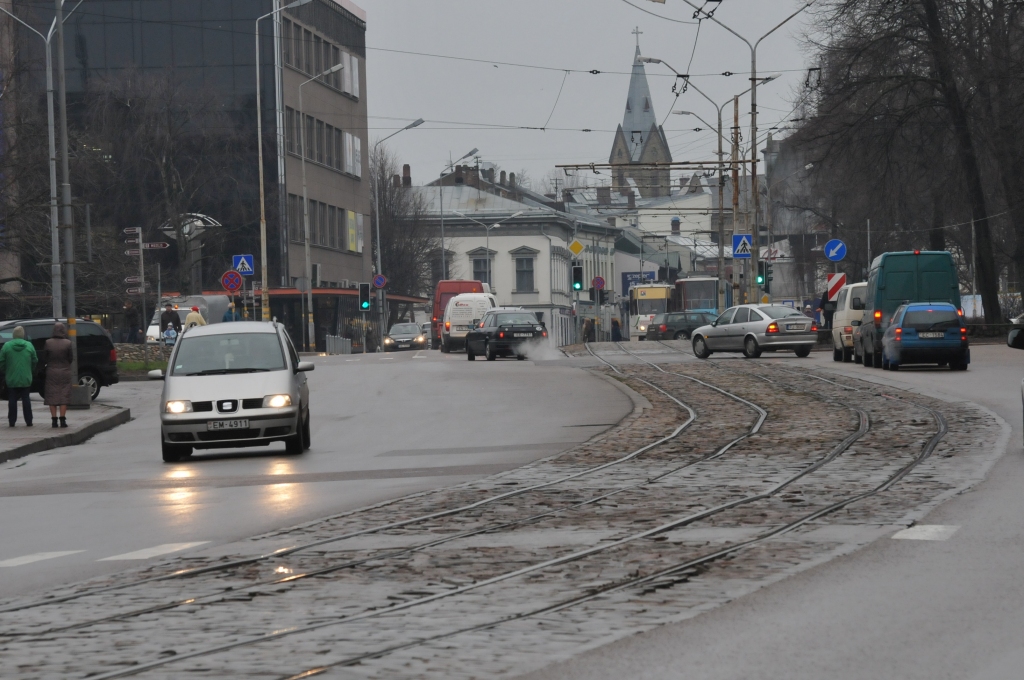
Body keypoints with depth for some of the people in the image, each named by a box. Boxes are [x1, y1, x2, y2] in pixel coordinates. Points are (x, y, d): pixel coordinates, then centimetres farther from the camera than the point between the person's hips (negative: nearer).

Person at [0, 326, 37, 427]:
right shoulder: (29, 346, -3)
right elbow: (35, 361, 2)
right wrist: (31, 372, 17)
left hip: (11, 378, -1)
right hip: (26, 379, 1)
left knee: (12, 400, 5)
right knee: (26, 399, 7)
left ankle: (12, 421, 4)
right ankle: (29, 421, 5)